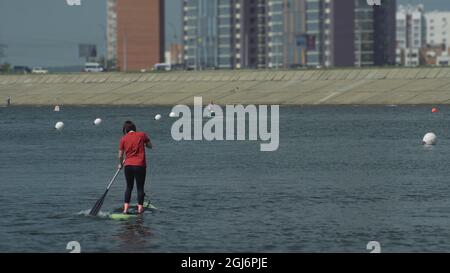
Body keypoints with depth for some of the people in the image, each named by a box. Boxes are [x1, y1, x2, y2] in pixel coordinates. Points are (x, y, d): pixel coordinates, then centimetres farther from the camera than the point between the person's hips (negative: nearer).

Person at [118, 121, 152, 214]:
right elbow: (150, 146, 10)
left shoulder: (123, 139, 3)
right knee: (140, 188, 6)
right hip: (140, 165, -2)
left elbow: (120, 155, 7)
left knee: (129, 187, 14)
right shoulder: (142, 135, -2)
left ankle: (126, 208, 8)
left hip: (128, 165, 2)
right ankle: (140, 208, 3)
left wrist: (121, 164, 25)